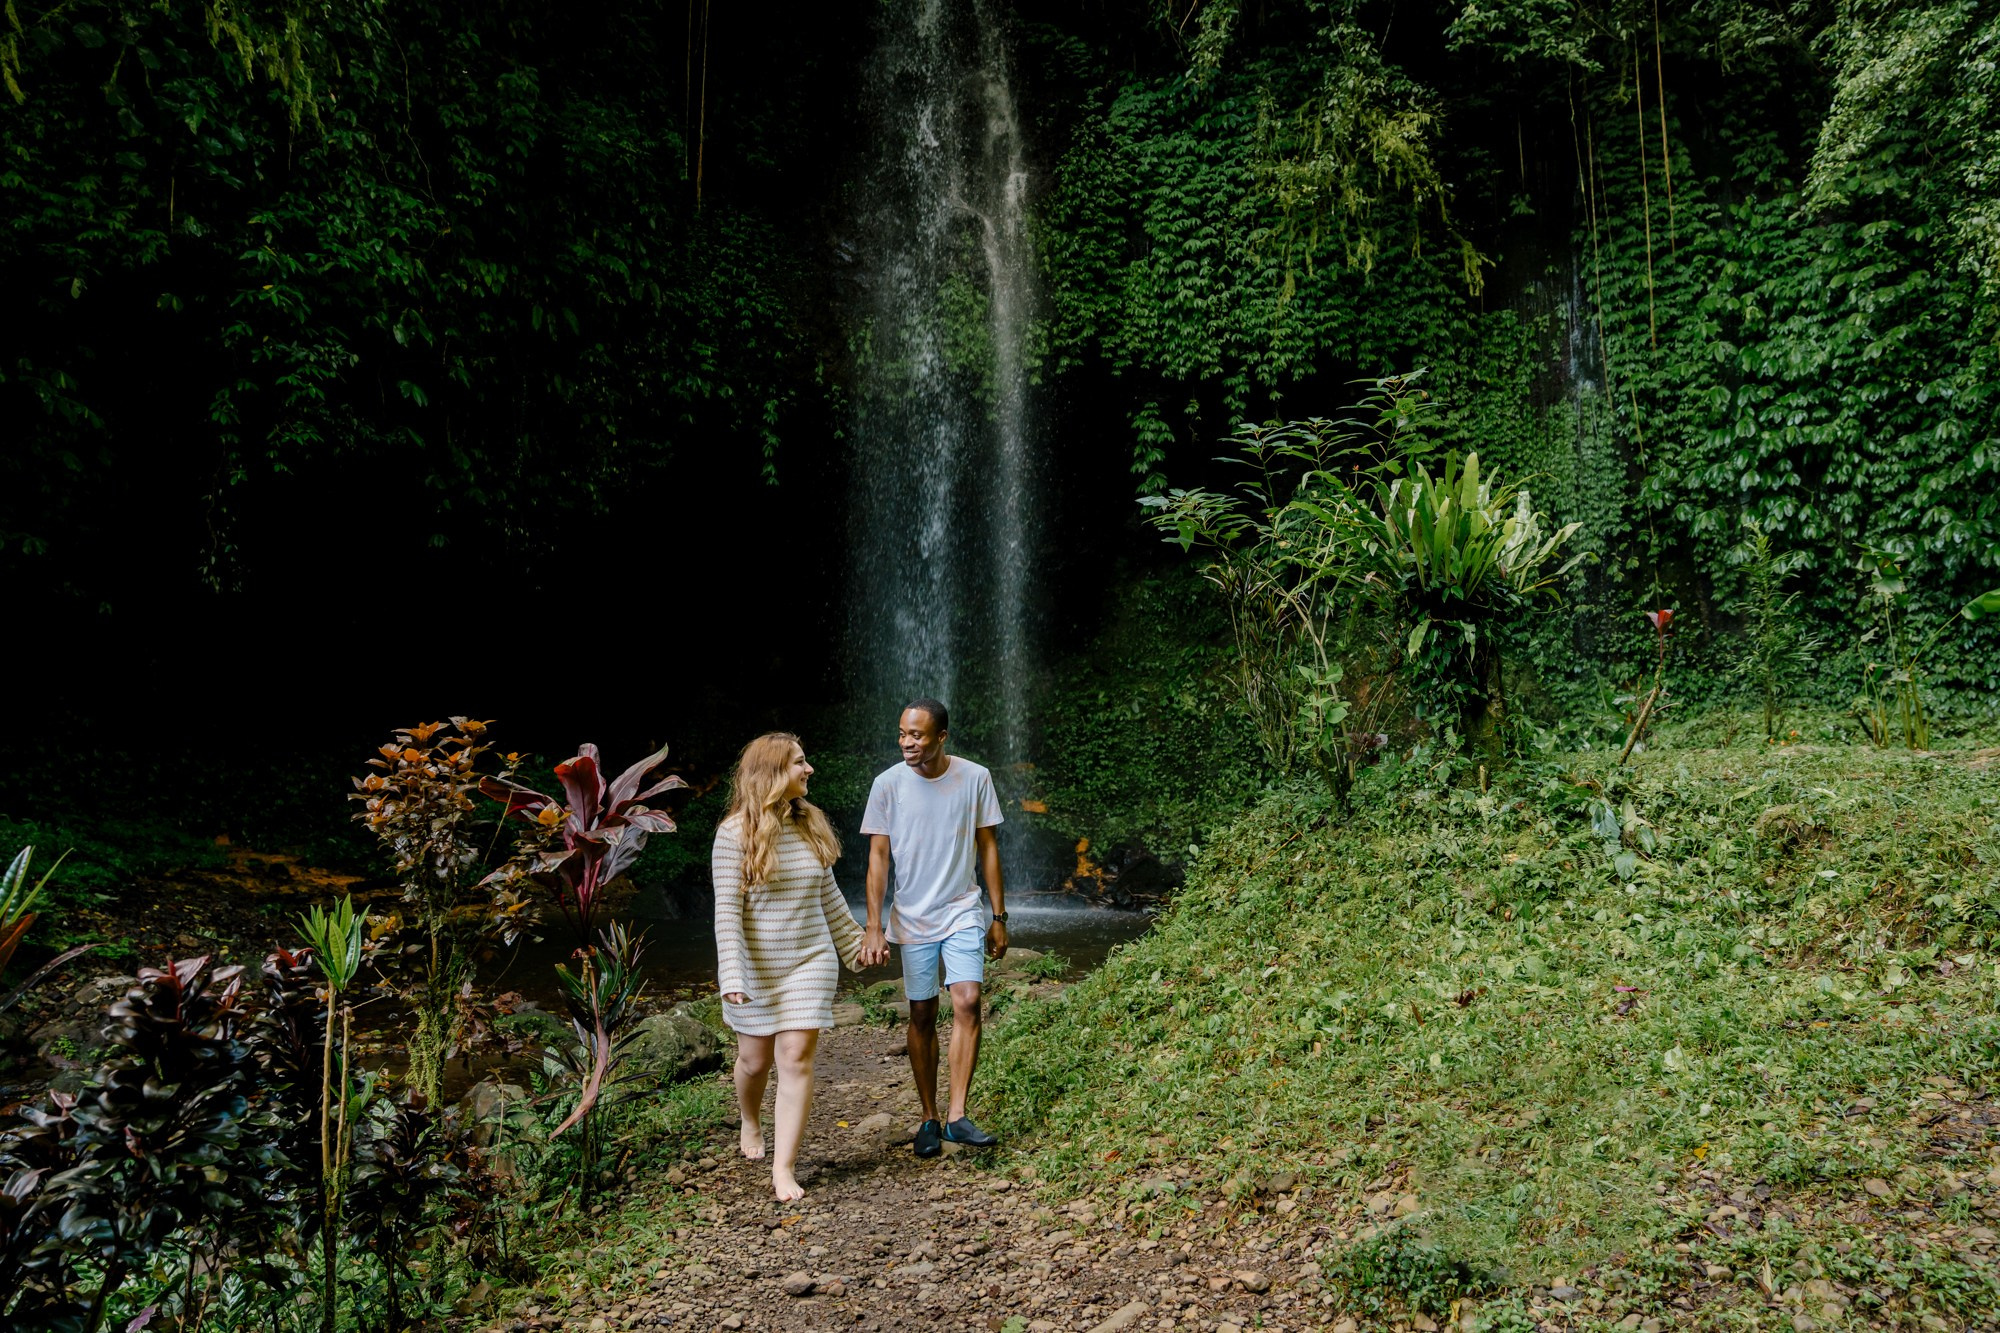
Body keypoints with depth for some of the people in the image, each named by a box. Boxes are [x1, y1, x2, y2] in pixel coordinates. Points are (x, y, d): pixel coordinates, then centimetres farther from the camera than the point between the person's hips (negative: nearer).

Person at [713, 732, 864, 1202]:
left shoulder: (811, 825, 2)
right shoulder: (736, 833, -13)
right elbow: (727, 911, -16)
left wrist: (854, 943, 18)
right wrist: (731, 976, -23)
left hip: (809, 961, 3)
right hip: (755, 965, -3)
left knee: (797, 1058, -5)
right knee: (755, 1059, 12)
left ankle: (784, 1167, 1)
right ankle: (751, 1123, 45)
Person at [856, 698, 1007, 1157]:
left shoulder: (975, 778, -5)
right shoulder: (888, 784, -6)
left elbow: (988, 848, 3)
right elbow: (878, 857, -3)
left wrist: (999, 917, 4)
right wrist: (873, 927, -8)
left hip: (962, 912, 0)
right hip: (912, 917, 0)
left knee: (967, 1003, -14)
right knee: (922, 1016, 6)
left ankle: (957, 1116, -6)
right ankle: (929, 1119, 18)